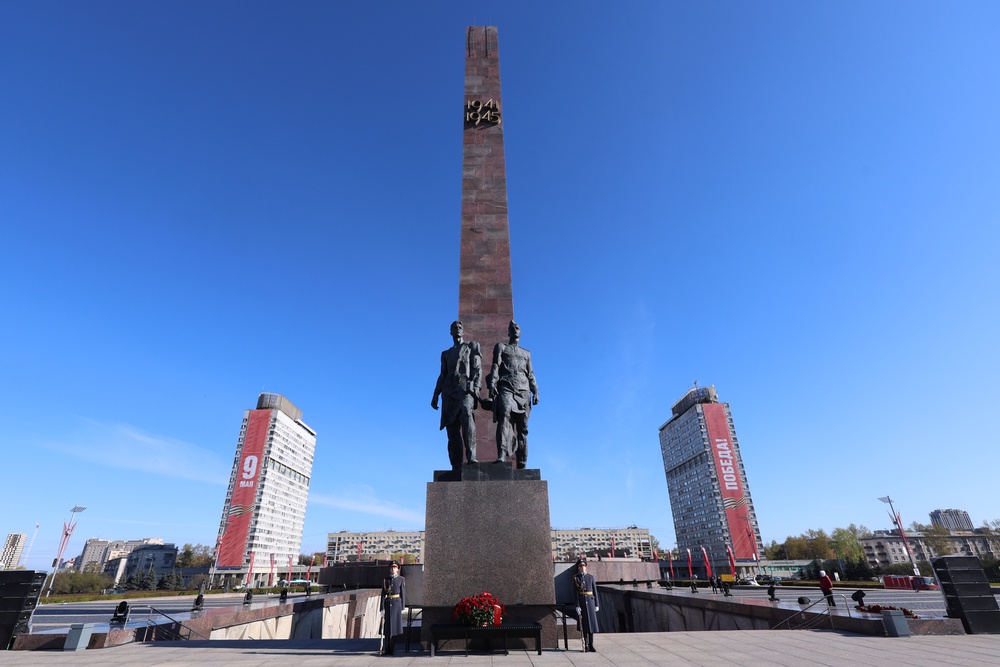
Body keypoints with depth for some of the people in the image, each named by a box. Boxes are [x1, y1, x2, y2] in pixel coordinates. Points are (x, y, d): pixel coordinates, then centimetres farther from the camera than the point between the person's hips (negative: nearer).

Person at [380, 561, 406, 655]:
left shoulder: (401, 579, 3)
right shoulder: (385, 580, 7)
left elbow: (403, 594, 3)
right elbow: (383, 594, 4)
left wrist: (402, 607, -3)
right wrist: (382, 608, -3)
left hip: (397, 603, -1)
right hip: (387, 604, 2)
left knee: (395, 625, 0)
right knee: (387, 626, 4)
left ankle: (392, 649, 11)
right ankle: (387, 649, 14)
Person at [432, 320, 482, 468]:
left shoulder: (472, 346, 19)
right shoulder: (446, 354, 28)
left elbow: (478, 368, 6)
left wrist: (476, 386, -10)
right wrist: (435, 395, 10)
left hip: (466, 387, -4)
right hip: (449, 392, 4)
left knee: (466, 413, -33)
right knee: (452, 429, -4)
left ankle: (471, 456, -41)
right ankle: (456, 466, -5)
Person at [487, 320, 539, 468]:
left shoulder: (526, 353, 28)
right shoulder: (501, 347, 19)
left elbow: (531, 374, 20)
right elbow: (495, 366, 5)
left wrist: (535, 391, 5)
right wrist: (492, 384, -10)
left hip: (523, 391, 3)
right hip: (505, 388, -3)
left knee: (522, 428, 0)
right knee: (504, 418, -27)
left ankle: (522, 464, 2)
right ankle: (501, 455, -38)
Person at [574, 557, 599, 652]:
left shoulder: (591, 577, 6)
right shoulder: (576, 578, -1)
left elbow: (595, 591, 6)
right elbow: (575, 592, -5)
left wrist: (597, 604, 3)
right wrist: (577, 606, -11)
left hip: (590, 601, 2)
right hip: (581, 602, -2)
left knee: (592, 622, 3)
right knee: (584, 624, 2)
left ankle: (591, 645, 12)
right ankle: (586, 645, 12)